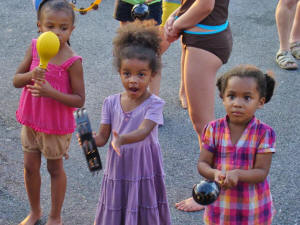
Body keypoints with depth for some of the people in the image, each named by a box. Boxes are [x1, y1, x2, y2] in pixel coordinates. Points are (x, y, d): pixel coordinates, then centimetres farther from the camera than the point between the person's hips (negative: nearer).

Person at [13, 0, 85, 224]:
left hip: (57, 124, -5)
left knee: (55, 168, 13)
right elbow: (16, 80, -3)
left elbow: (79, 99, -18)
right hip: (31, 120, 5)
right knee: (30, 167, 16)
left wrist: (51, 92, -32)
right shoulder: (35, 48, -6)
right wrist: (31, 75, -25)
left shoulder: (72, 61, -21)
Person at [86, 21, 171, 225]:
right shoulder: (111, 103, -1)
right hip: (118, 169, 3)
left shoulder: (154, 104, -13)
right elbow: (103, 137, 2)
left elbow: (143, 131, -28)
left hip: (144, 168, -3)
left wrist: (121, 139, -47)